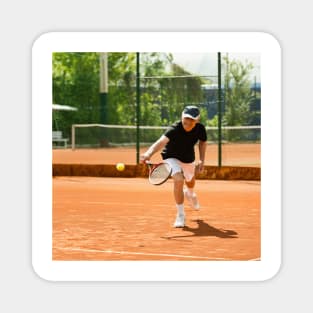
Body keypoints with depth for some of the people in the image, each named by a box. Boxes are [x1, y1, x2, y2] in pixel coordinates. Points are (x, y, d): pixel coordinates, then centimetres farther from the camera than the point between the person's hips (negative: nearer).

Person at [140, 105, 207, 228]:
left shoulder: (200, 128, -24)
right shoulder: (174, 129, -39)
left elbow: (202, 142, 0)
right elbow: (162, 141, -57)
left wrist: (202, 160, -7)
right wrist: (149, 153, -75)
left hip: (189, 159, 5)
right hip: (172, 157, -5)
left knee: (190, 181, 28)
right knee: (178, 180, -30)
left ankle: (189, 194, 68)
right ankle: (180, 215, -17)